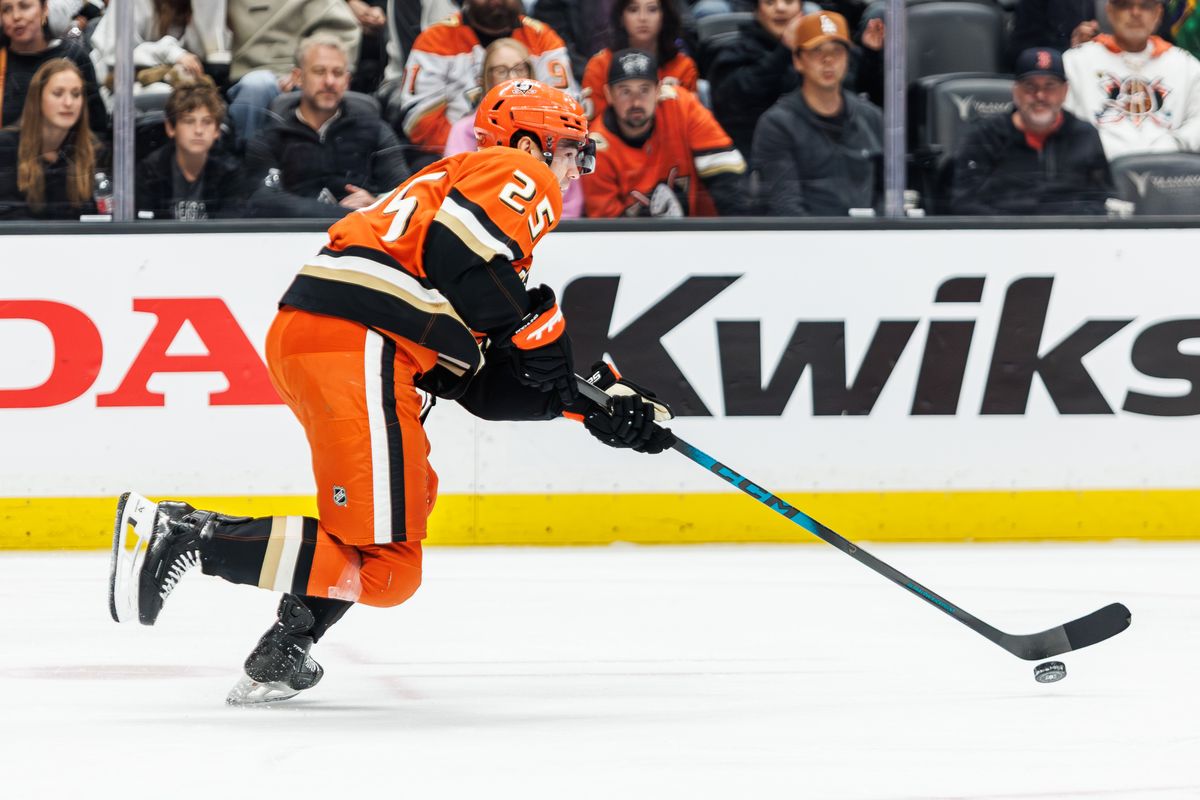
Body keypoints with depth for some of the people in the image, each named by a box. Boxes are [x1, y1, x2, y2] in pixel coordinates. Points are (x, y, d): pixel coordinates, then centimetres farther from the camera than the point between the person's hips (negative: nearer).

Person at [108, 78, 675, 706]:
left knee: (409, 496, 29)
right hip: (358, 344, -10)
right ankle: (185, 534, -15)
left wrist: (592, 403, 24)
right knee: (383, 565, -12)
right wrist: (539, 327, -4)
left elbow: (483, 384, 28)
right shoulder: (519, 175, 8)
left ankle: (281, 657, 19)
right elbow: (454, 250, -15)